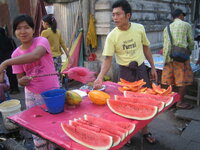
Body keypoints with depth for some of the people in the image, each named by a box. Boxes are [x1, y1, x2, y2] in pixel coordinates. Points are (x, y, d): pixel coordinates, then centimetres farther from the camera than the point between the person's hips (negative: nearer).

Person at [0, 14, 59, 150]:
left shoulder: (42, 41, -11)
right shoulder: (16, 54, 0)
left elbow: (36, 55, -35)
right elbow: (20, 80, 5)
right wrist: (23, 81, -19)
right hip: (32, 96, 3)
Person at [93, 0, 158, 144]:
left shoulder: (139, 28, -6)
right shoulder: (112, 36, -13)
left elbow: (146, 47, 6)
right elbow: (108, 59, -16)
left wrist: (153, 67, 6)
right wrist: (100, 77, -29)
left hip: (141, 68, 3)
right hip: (125, 71, -2)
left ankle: (145, 130, 34)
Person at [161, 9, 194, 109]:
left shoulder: (167, 28, 17)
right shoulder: (186, 25, 5)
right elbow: (191, 42, 6)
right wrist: (189, 51, 25)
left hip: (168, 56, 5)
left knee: (169, 79, 10)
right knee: (183, 80, 4)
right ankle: (180, 102, 10)